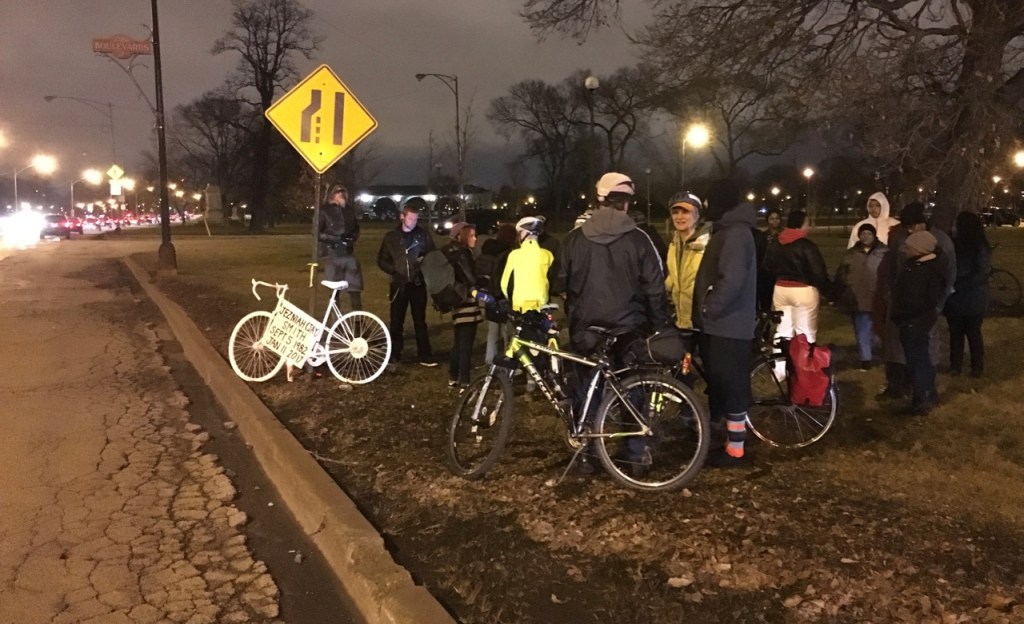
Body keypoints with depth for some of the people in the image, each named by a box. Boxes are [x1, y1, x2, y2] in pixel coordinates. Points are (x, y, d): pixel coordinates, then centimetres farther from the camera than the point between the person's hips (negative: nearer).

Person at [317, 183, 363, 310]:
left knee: (355, 289, 2)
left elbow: (356, 229, 21)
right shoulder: (324, 211, -4)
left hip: (349, 254, 4)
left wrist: (352, 237, -2)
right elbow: (317, 233, -8)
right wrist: (336, 238, -17)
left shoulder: (350, 210, 9)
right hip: (332, 256, -4)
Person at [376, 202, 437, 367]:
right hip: (399, 284, 0)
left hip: (418, 284, 0)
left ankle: (424, 355, 10)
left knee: (420, 321, 5)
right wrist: (394, 270, -10)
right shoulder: (391, 237, 4)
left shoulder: (424, 235, 2)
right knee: (396, 322, 5)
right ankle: (394, 355, 16)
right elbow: (381, 260, 6)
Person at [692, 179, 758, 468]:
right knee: (719, 384, 17)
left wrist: (708, 310, -17)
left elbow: (731, 280, -27)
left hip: (728, 326, -10)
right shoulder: (727, 231, 16)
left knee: (731, 386, -3)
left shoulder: (736, 233, -17)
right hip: (720, 324, 10)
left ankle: (735, 449, 6)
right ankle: (717, 438, 28)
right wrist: (705, 313, 16)